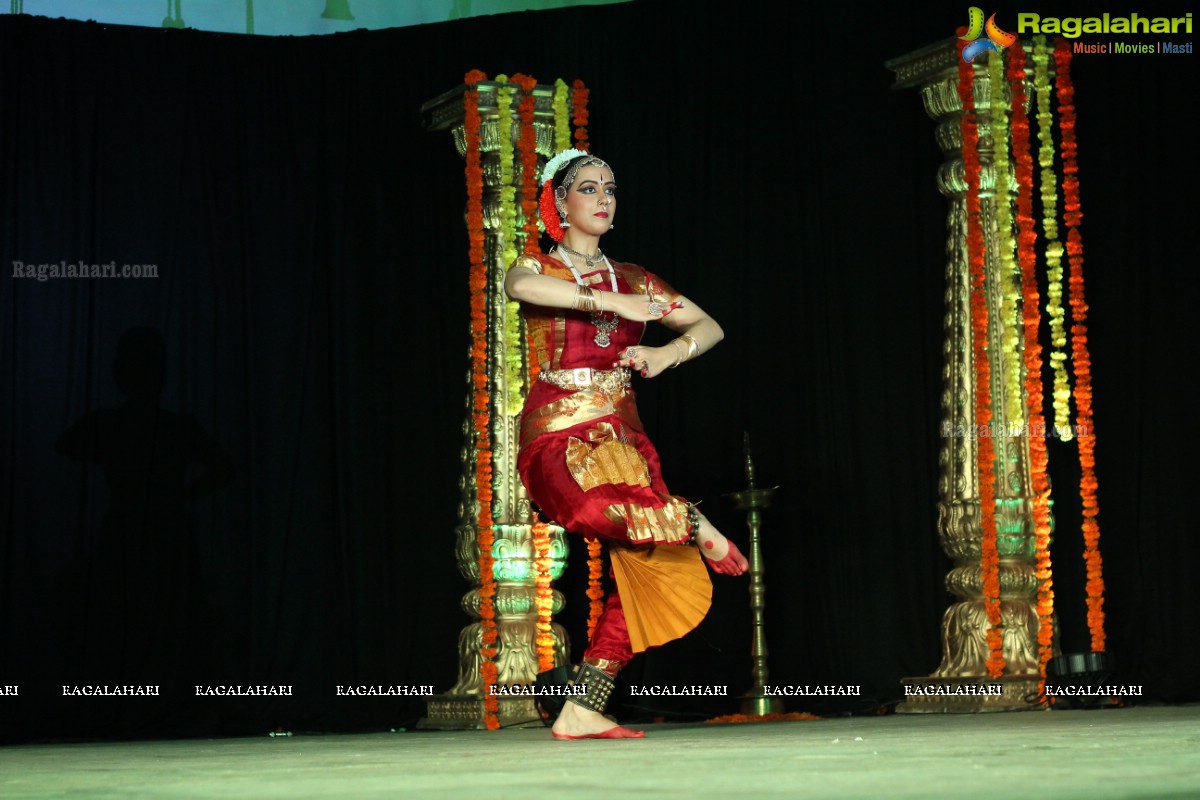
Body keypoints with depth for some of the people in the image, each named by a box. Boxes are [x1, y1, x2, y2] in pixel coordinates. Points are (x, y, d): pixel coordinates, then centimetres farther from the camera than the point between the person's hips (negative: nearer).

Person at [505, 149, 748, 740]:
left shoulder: (630, 278, 18)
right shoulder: (537, 268, 4)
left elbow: (709, 327, 17)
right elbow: (520, 286, -23)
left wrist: (669, 352, -5)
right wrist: (614, 303, -26)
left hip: (623, 440, 6)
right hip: (558, 440, -6)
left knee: (647, 571, -6)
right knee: (596, 511, -39)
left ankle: (582, 712, -1)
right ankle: (694, 524, -11)